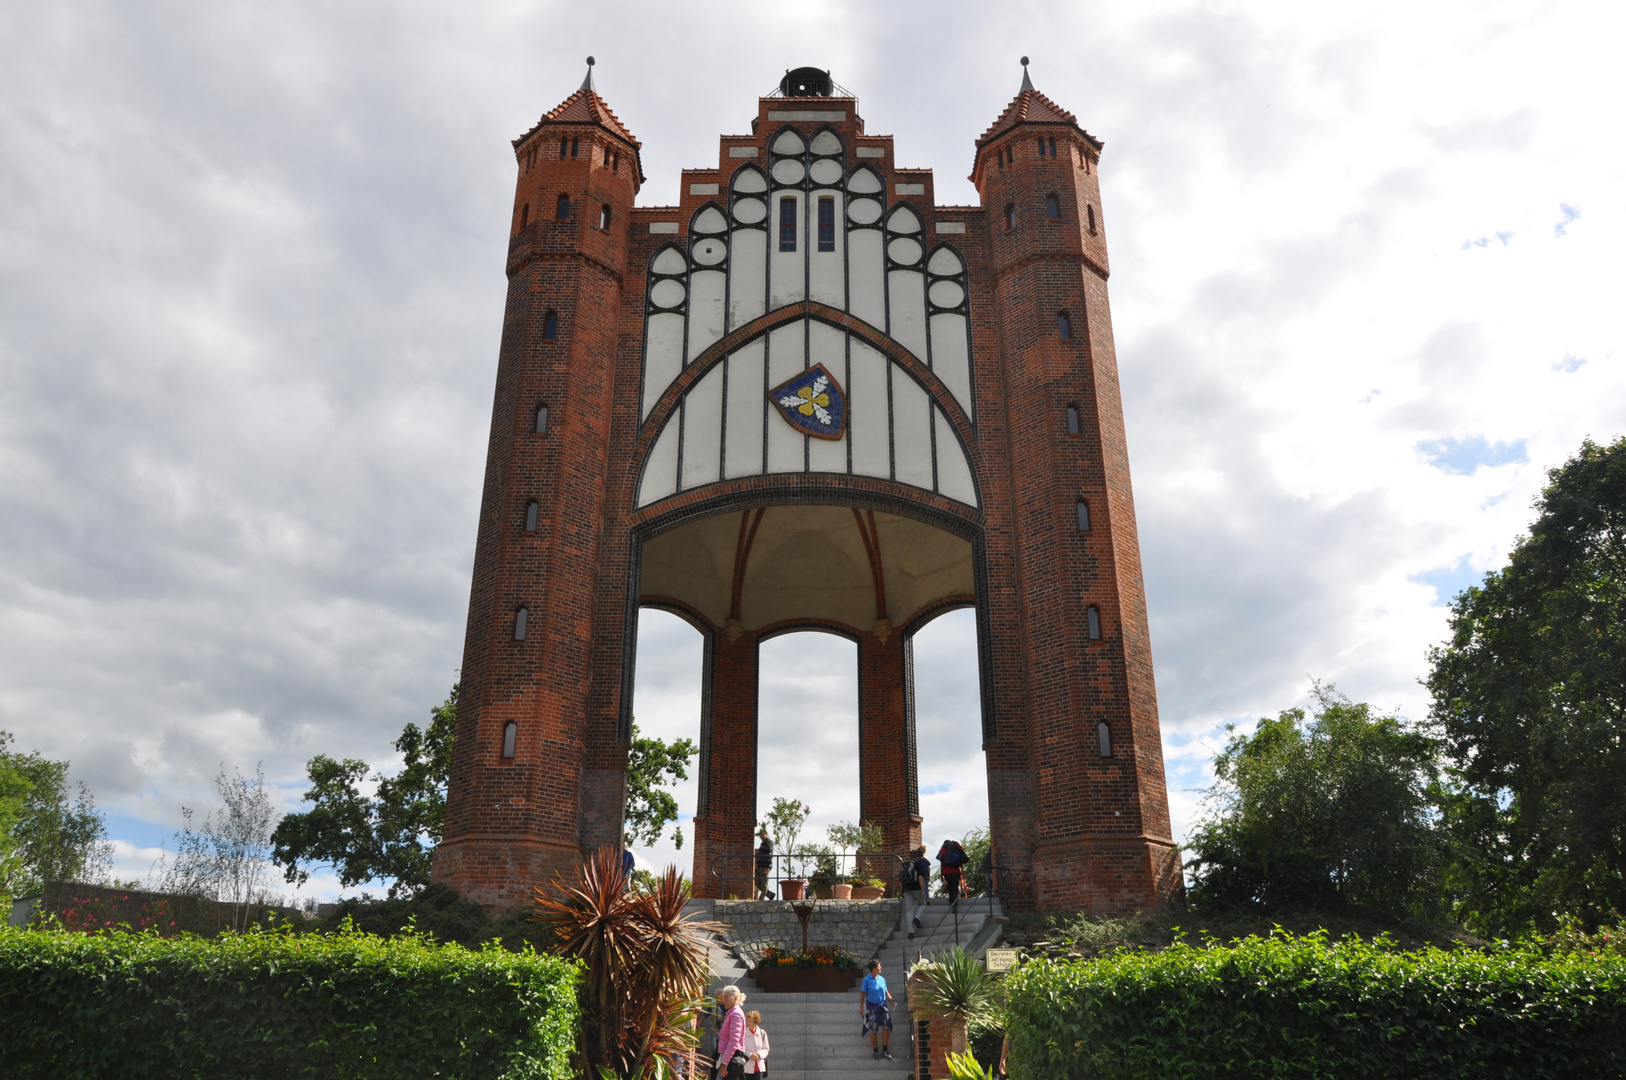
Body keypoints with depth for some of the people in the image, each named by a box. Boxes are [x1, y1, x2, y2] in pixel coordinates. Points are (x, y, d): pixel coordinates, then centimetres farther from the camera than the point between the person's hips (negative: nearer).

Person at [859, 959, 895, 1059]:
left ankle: (885, 1051, 5)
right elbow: (863, 994, -3)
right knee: (873, 1030, 1)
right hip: (872, 1006, -3)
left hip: (883, 1005, 3)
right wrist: (861, 1007, -5)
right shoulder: (867, 980, -5)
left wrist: (891, 1000, 0)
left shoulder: (882, 979, 7)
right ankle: (875, 1051, 14)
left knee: (886, 1027, -5)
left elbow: (886, 992, 14)